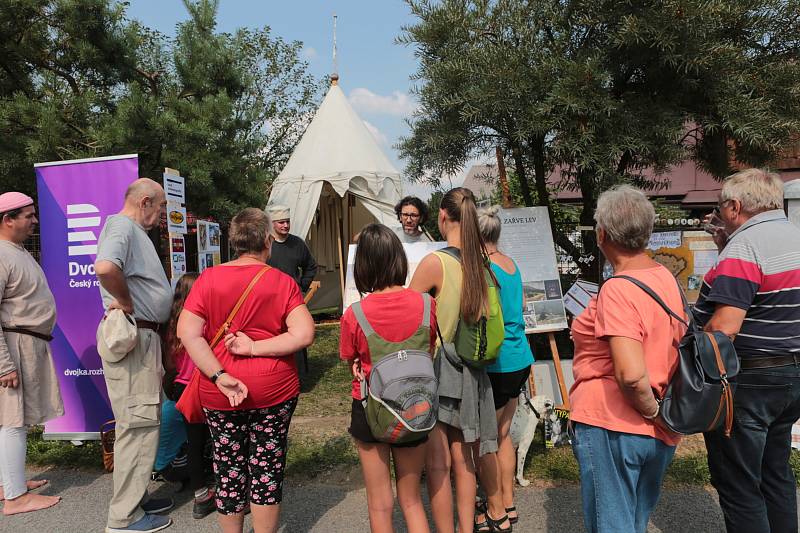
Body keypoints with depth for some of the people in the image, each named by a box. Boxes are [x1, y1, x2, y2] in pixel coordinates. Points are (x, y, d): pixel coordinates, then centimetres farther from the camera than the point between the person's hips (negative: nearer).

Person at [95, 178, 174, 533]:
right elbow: (105, 267, -35)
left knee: (143, 421, 18)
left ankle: (135, 497, 31)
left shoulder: (136, 231, 18)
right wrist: (125, 301, -20)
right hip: (130, 336, -11)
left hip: (144, 336, 11)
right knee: (137, 423, -3)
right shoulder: (122, 226, -14)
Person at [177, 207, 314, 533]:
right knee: (267, 468, 13)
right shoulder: (283, 282, -6)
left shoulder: (208, 278, -2)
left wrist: (220, 377, -12)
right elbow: (304, 334, -15)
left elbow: (187, 333, -10)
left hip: (219, 395, 2)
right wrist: (254, 348, -12)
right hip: (274, 390, -1)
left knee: (229, 469, 17)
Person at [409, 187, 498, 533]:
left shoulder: (435, 262, -17)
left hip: (437, 368, -7)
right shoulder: (480, 260, 2)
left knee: (437, 463, 6)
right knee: (462, 457, 17)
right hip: (469, 370, 7)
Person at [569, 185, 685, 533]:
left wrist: (652, 411, -12)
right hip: (660, 435, 8)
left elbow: (631, 375, -29)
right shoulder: (667, 279, 5)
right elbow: (676, 345, 16)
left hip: (610, 427, -8)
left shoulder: (617, 289, -20)